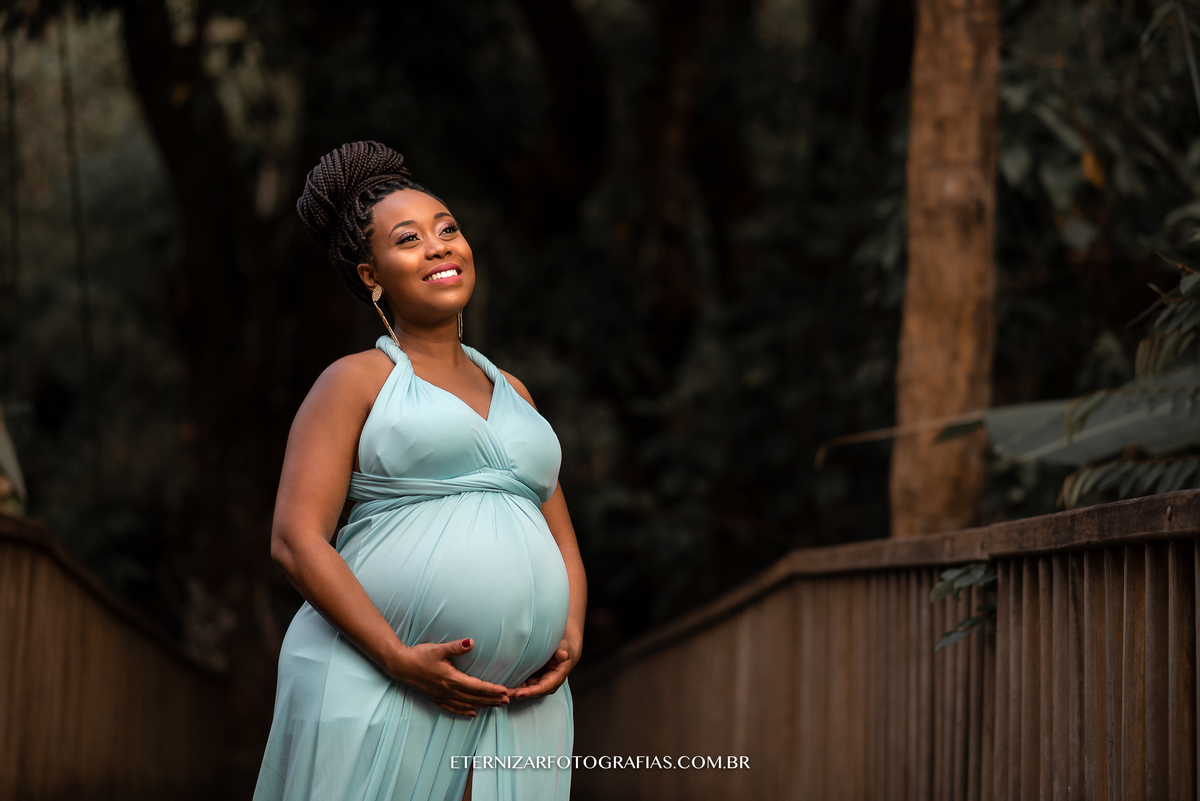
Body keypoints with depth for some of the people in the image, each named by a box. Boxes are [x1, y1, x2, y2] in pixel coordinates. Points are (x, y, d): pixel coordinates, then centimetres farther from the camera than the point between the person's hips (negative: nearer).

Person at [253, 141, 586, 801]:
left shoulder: (512, 392, 21)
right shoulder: (356, 381, 4)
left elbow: (561, 541, 22)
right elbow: (295, 540, -5)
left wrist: (570, 639, 2)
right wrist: (400, 659, -14)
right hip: (374, 688, -4)